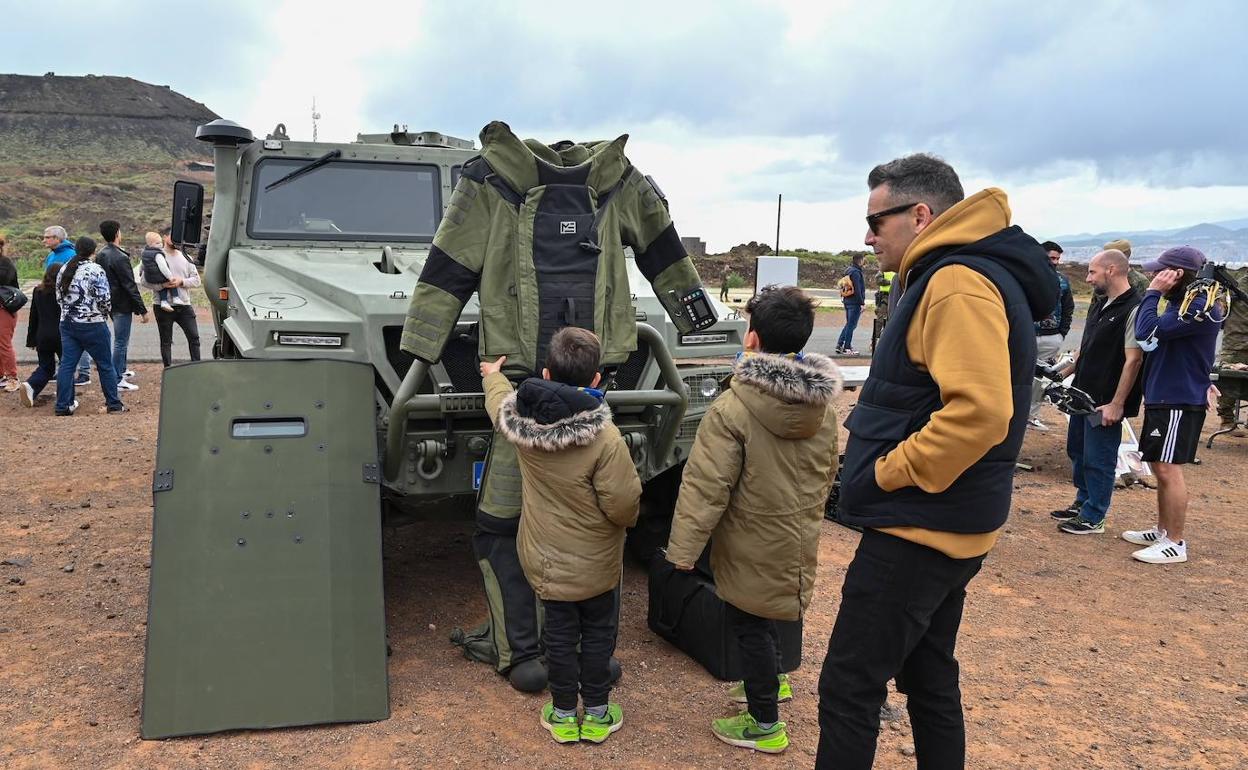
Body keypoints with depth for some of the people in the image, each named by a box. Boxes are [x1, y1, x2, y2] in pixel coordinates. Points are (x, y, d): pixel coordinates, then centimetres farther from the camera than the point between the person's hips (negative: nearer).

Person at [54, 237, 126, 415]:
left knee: (67, 364, 6)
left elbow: (59, 297, 13)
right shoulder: (95, 270, -13)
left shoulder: (64, 269, 7)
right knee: (105, 365, 5)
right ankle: (113, 404, 11)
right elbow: (104, 299, -15)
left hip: (67, 323, 6)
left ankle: (63, 406, 7)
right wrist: (105, 313, 4)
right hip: (92, 325, -6)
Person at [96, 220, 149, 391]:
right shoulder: (120, 258, -20)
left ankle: (121, 369, 36)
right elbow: (130, 286, -20)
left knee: (121, 339, 24)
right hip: (122, 305, -9)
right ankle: (117, 380, 0)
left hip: (110, 303, 9)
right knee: (121, 342, -3)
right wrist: (142, 310, -16)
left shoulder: (100, 255, 8)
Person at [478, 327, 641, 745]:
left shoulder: (520, 418, -13)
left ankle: (563, 714, 31)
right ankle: (597, 713, 30)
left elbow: (499, 402, 12)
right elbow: (623, 505, -23)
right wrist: (629, 518, 1)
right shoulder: (605, 437, -27)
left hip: (544, 558, 4)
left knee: (559, 633, 18)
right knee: (598, 632, 17)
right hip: (595, 561, -3)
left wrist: (494, 376, 34)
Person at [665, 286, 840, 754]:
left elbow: (706, 487, -23)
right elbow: (828, 471, 11)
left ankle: (765, 726, 23)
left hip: (752, 545, -7)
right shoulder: (825, 403, -3)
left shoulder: (733, 408, -24)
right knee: (762, 616, 27)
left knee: (749, 625, 10)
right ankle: (772, 683, 47)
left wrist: (683, 548, -16)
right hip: (797, 540, 7)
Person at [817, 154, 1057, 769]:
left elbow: (979, 411, -31)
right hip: (945, 530, 11)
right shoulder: (942, 277, 15)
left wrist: (888, 472, -20)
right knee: (930, 681, 21)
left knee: (847, 690, -2)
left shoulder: (956, 284, -19)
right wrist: (877, 452, 11)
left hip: (916, 531, -11)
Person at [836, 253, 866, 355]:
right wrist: (861, 303, -17)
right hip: (854, 302, -9)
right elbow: (857, 289, -19)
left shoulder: (848, 271, 13)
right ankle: (847, 348, 1)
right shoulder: (856, 272, -15)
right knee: (851, 325, -3)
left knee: (849, 324, 16)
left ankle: (839, 345, 14)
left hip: (846, 301, 9)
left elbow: (843, 286, 17)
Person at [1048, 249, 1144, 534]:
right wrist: (1065, 372, 17)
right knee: (1077, 450, 19)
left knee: (1098, 459, 2)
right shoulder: (1099, 304, 11)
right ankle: (1082, 502, 35)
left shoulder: (1133, 309, -18)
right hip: (1084, 394, 9)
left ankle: (1093, 518, 14)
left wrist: (1116, 404, -21)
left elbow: (1133, 360, -21)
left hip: (1106, 402, -9)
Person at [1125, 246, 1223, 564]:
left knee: (1168, 469, -7)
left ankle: (1175, 544, 1)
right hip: (1162, 397, 10)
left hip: (1180, 402, -10)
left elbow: (1147, 332, -26)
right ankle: (1162, 531, 28)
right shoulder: (1181, 304, 15)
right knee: (1160, 468, 16)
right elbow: (1147, 337, 13)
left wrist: (1153, 292, -16)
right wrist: (1157, 294, 6)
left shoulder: (1200, 308, -19)